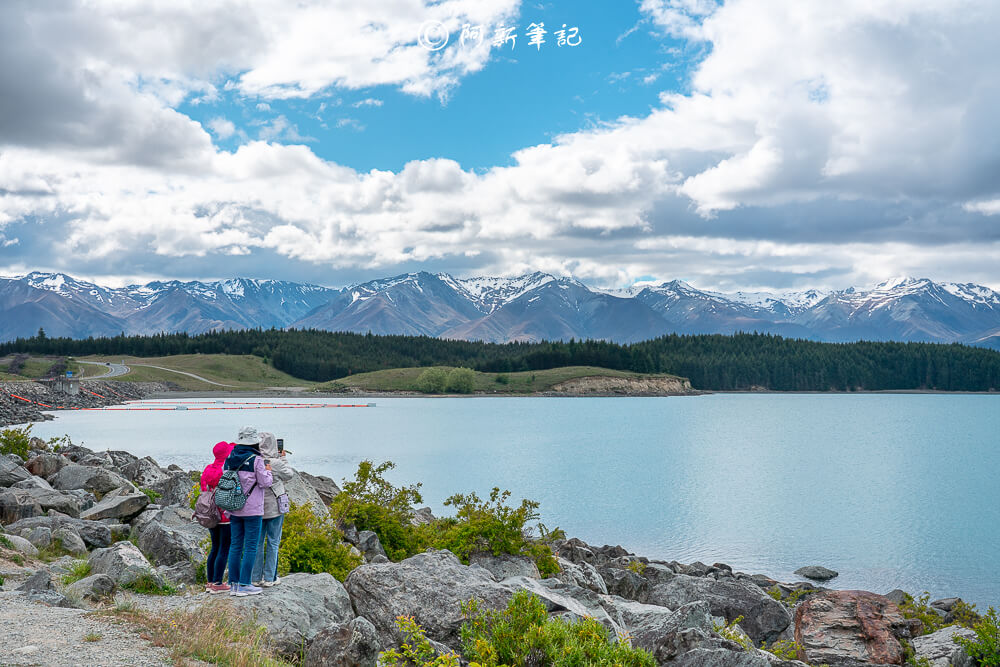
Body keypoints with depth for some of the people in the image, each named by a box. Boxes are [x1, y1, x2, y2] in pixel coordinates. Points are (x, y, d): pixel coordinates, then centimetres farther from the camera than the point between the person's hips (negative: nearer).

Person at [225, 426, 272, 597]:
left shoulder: (230, 459, 4)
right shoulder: (256, 460, -13)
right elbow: (265, 483, -10)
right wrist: (268, 471, 7)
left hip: (234, 509, 6)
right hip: (252, 510, -6)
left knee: (235, 545, 11)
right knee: (251, 547, 0)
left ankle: (233, 583, 14)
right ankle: (244, 585, -1)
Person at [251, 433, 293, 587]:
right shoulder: (276, 463, -17)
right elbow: (289, 475, 0)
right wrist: (282, 458, 9)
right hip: (274, 508, -4)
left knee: (258, 542, 13)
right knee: (273, 542, 6)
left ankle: (256, 577, 18)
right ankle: (269, 578, 10)